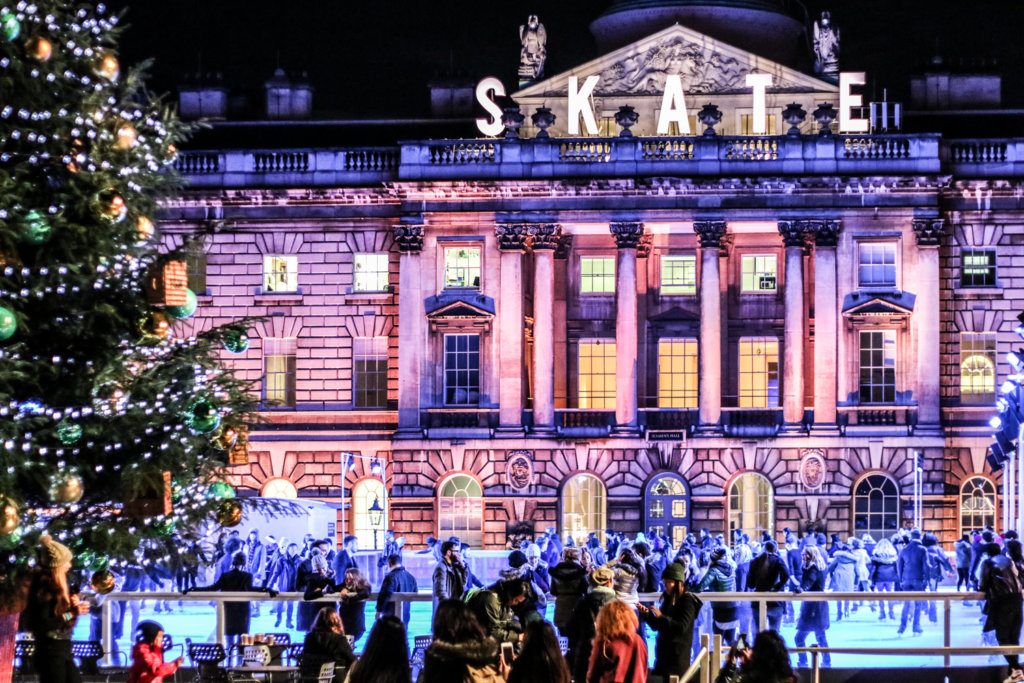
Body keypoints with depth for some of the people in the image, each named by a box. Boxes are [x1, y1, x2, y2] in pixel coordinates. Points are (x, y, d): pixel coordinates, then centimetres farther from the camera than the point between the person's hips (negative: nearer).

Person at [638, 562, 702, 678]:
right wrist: (647, 614, 2)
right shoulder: (668, 600, 13)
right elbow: (656, 626, 19)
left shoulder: (687, 601, -9)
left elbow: (681, 627, -20)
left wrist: (661, 617, -19)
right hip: (663, 653, 8)